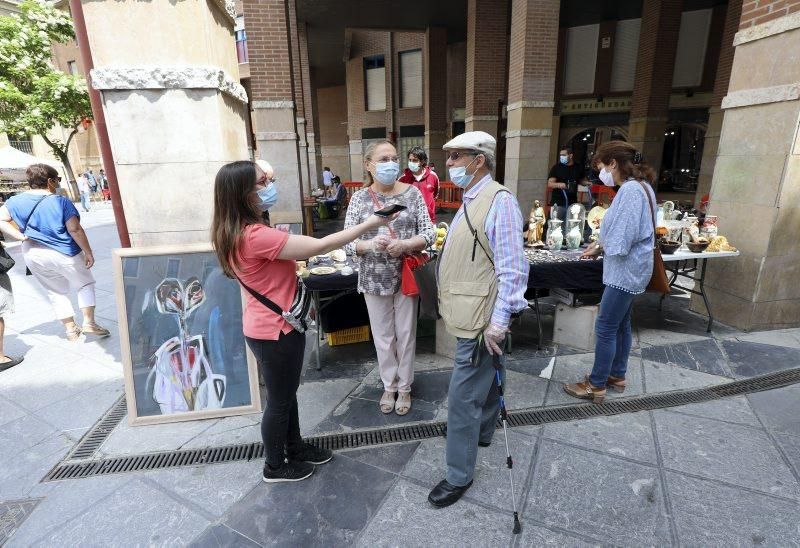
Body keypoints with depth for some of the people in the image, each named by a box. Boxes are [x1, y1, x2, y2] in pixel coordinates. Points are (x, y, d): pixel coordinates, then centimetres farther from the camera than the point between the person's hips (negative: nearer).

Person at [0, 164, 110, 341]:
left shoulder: (16, 201, 1)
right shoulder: (61, 201, -15)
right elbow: (75, 230, -18)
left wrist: (20, 235, -4)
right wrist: (88, 252, -12)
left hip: (33, 255, 5)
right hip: (64, 253, -5)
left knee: (56, 292, 16)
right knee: (85, 284, 13)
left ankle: (71, 329, 20)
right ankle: (89, 322, 3)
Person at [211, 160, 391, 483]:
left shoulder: (239, 232, 4)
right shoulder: (255, 236, -29)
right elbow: (319, 246, -28)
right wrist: (368, 224, -21)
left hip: (267, 325, 10)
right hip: (276, 330, -10)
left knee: (286, 393, 24)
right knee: (279, 400, 11)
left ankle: (295, 448, 45)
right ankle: (275, 467, 34)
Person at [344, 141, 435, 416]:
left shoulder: (412, 193, -3)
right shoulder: (358, 198, -2)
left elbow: (429, 233, -6)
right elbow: (348, 241, -6)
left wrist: (404, 244, -25)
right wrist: (371, 243, -27)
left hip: (407, 275, 0)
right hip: (375, 278, 1)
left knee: (406, 334, 12)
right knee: (383, 336, 14)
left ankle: (404, 387, 33)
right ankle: (389, 386, 36)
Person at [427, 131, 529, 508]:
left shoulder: (498, 201, -19)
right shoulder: (471, 200, 11)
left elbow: (511, 270, -22)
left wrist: (497, 322, -23)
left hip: (480, 321, -10)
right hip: (469, 314, 10)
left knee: (463, 396, 0)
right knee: (486, 377, 26)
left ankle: (459, 475, 17)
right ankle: (483, 432, 47)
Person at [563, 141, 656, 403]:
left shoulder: (630, 190, -20)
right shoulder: (639, 186, 11)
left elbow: (623, 238, -23)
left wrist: (600, 248, -6)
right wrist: (601, 244, 5)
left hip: (626, 271, -10)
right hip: (630, 270, 10)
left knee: (605, 327, -3)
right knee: (621, 324, 18)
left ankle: (596, 386, 7)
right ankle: (617, 375, 31)